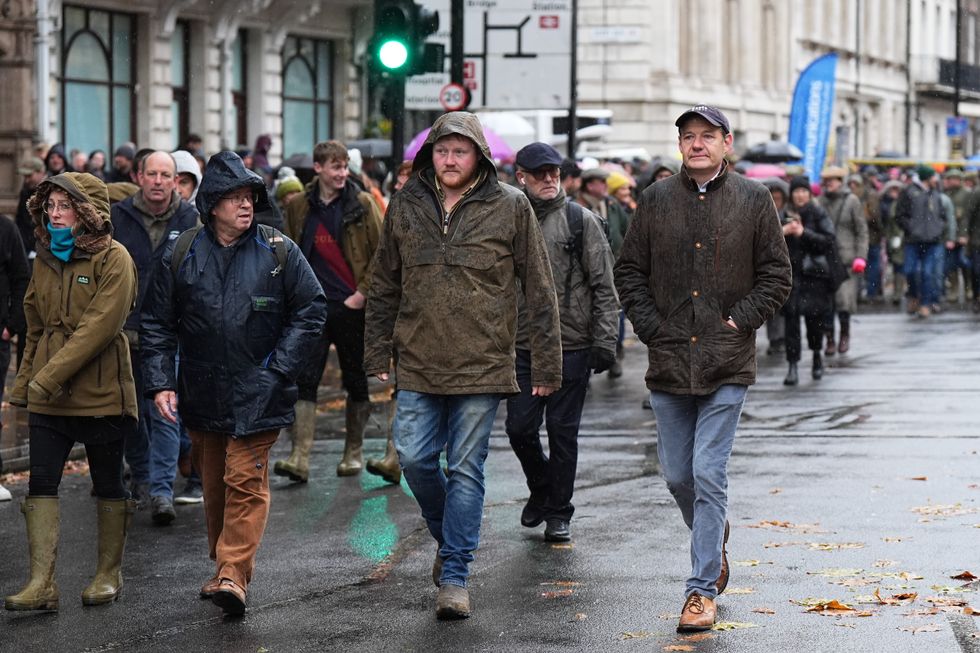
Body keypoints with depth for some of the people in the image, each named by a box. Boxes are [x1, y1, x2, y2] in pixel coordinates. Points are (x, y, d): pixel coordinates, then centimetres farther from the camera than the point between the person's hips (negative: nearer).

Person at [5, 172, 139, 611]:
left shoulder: (113, 259, -10)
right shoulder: (45, 258, 11)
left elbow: (100, 326, -19)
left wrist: (50, 376, -23)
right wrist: (24, 383, 15)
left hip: (100, 392, -5)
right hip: (47, 394, 6)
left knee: (107, 484, 7)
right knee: (41, 483, -4)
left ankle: (109, 575, 20)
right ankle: (42, 584, -6)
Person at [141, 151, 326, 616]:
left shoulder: (278, 252, -3)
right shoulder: (180, 255, 1)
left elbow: (311, 309, 3)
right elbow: (156, 323, 6)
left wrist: (279, 367, -4)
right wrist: (160, 382, -4)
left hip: (258, 394, -3)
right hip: (202, 394, 3)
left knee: (245, 480, -10)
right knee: (214, 484, 12)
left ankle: (234, 574, -11)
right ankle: (224, 567, 25)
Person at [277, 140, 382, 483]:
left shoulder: (362, 204, -1)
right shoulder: (299, 207, 7)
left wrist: (363, 292, -7)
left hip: (352, 306, -1)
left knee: (356, 381, 8)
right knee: (305, 380, -9)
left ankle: (354, 452, 22)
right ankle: (299, 458, -14)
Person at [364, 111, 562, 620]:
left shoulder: (510, 207, -3)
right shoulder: (405, 206, 6)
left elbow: (539, 291, 0)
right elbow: (384, 287, 14)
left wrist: (546, 364, -2)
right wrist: (376, 355, 9)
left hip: (481, 366, -3)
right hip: (417, 365, 3)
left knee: (465, 469, 0)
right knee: (415, 459, 0)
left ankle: (455, 576, 7)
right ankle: (449, 539, 27)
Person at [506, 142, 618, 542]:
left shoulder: (581, 221, 1)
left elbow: (604, 287, 0)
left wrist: (605, 341, -7)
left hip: (572, 347, -2)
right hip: (522, 346, 2)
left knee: (563, 431, 3)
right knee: (520, 428, 2)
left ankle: (558, 513, 14)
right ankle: (540, 488, 29)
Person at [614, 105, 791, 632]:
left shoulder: (753, 200, 1)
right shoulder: (656, 200, 5)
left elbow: (776, 275, 5)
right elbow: (628, 270, 10)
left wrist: (740, 320, -6)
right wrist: (650, 326, -2)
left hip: (726, 365, -3)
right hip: (669, 361, 3)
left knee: (709, 476, -9)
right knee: (677, 476, 10)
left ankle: (703, 588, -2)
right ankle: (713, 540, 38)